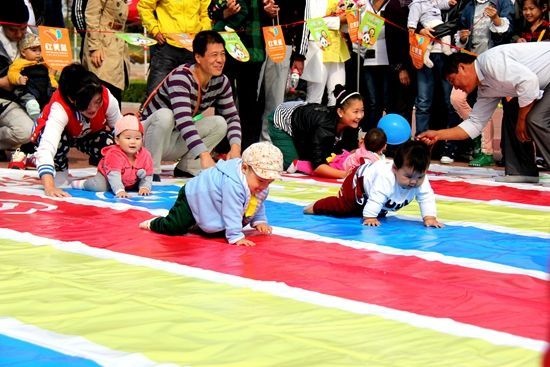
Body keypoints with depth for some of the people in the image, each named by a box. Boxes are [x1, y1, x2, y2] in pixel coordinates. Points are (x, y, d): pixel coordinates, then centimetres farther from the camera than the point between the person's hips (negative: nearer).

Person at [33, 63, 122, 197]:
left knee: (110, 144, -29)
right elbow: (46, 148, -55)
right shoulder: (60, 107, -44)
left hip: (89, 133, 3)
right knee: (61, 139, -39)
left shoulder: (107, 99, -35)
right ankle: (59, 170, -5)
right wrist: (49, 187, -68)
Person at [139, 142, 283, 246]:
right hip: (193, 197, -9)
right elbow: (232, 213, -41)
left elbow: (258, 205, 7)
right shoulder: (232, 185, -44)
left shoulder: (262, 188, -13)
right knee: (174, 228, -16)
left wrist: (259, 221, -2)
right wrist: (236, 237, -40)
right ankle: (154, 224, 16)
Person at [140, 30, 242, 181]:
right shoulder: (181, 77, -28)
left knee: (219, 123, -11)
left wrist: (235, 146, -22)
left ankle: (186, 168, 1)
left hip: (175, 143, 6)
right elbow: (183, 120, -40)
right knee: (164, 115, -36)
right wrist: (204, 155, -50)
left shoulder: (221, 82, -4)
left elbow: (232, 117, -1)